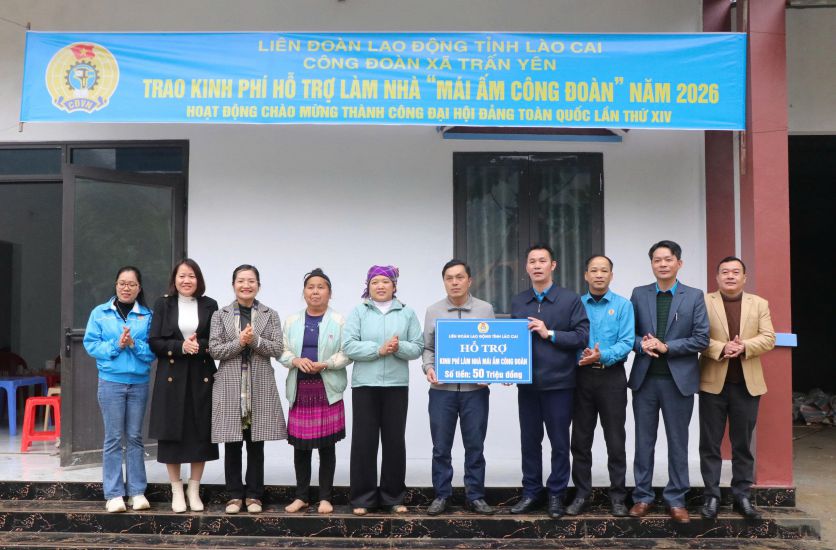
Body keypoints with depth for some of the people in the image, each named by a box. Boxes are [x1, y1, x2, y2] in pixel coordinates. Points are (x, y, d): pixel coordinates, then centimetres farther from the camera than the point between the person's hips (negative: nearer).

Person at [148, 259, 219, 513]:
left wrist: (199, 346, -17)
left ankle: (194, 490, 17)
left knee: (201, 434, 3)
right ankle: (177, 491, 16)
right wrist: (180, 346, -17)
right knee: (171, 434, 2)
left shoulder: (209, 305, 5)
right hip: (171, 377, 0)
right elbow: (154, 342, -1)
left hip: (201, 377, 1)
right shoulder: (163, 304, 4)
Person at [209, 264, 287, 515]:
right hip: (230, 386, 0)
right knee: (232, 444, 3)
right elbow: (214, 350, 0)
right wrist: (239, 342, -13)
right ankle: (234, 495, 14)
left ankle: (253, 495, 14)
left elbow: (277, 349, -1)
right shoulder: (220, 315, 7)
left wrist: (254, 340, -15)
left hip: (260, 386, 0)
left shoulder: (270, 315, 7)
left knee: (256, 444, 4)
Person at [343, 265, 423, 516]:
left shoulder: (407, 313, 9)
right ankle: (363, 498, 9)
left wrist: (399, 347, -17)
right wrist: (379, 349, -16)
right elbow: (349, 346, -6)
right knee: (364, 441, 0)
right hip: (365, 384, -1)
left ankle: (393, 497, 17)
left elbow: (418, 347, 2)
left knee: (395, 440, 6)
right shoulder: (358, 312, 5)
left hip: (396, 385, 1)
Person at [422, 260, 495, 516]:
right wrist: (429, 367, -8)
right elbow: (427, 347, 10)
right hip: (442, 389, 0)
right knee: (441, 447, 6)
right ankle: (441, 495, 18)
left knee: (475, 446, 6)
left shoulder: (485, 309, 4)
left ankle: (475, 496, 17)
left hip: (475, 389, 0)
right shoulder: (433, 311, 6)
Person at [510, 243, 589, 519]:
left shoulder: (571, 299, -2)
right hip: (527, 383, 3)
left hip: (559, 382, -3)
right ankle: (531, 493, 22)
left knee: (559, 442, 6)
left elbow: (583, 336, -8)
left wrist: (550, 334, -14)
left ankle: (557, 494, 18)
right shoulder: (517, 302, 10)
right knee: (529, 440, 10)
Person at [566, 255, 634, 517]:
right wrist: (581, 356, -15)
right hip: (582, 377, 2)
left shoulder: (623, 305, 0)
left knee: (615, 441, 3)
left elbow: (626, 342, -9)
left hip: (612, 377, -2)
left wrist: (602, 356, -23)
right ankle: (581, 494, 16)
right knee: (580, 440, 6)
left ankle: (618, 497, 14)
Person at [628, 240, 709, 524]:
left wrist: (666, 347, -14)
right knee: (644, 441, 8)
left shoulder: (695, 296, 0)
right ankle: (643, 496, 18)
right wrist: (642, 344, -15)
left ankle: (676, 499, 17)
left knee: (678, 442, 7)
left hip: (679, 379, -1)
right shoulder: (639, 294, 6)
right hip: (645, 378, 2)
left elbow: (701, 339, -5)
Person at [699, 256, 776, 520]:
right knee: (710, 443, 3)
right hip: (713, 382, -2)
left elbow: (768, 338, 0)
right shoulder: (703, 302, 1)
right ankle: (711, 495, 10)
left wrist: (744, 347, -18)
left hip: (747, 384, 2)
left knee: (743, 444, 9)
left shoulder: (759, 304, 9)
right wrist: (721, 348, -22)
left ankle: (742, 495, 17)